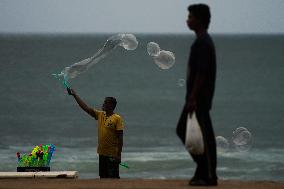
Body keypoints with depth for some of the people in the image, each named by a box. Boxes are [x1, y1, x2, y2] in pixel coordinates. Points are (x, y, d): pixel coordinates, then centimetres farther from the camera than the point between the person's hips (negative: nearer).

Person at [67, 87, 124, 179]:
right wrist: (75, 95, 5)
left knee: (114, 178, -7)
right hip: (102, 154, 7)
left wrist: (119, 155, -16)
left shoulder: (117, 119, -10)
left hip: (112, 155, -7)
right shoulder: (100, 115, 9)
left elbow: (120, 137, -12)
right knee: (103, 178, 10)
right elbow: (86, 108, 8)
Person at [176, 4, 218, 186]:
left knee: (204, 135, -5)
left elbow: (201, 73, -22)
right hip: (197, 98, 10)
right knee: (183, 130, 13)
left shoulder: (202, 43, -16)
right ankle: (203, 169, 14)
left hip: (199, 98, -10)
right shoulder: (204, 41, 16)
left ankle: (209, 176, -1)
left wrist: (193, 98, -22)